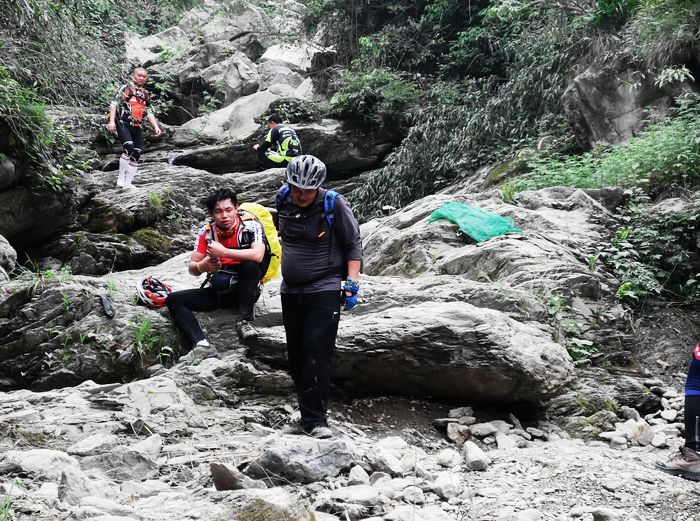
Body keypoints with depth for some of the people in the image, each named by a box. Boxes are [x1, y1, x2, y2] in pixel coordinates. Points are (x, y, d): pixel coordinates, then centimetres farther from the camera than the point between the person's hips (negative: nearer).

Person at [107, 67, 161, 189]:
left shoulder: (145, 94, 21)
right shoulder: (125, 88, 4)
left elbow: (148, 112, 25)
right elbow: (114, 104, -2)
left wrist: (155, 126, 11)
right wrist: (111, 121, -14)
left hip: (138, 127, 6)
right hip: (123, 124, -6)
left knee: (136, 155, -1)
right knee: (129, 148, -24)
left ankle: (128, 183, 4)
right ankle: (121, 178, -13)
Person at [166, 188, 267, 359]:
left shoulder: (251, 226, -12)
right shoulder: (207, 232, 0)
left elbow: (257, 255, -31)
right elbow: (192, 268, 2)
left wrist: (223, 252, -28)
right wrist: (203, 266, -22)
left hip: (245, 290, -4)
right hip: (218, 292, 4)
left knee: (250, 265, -34)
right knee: (173, 300, -13)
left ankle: (245, 321, -25)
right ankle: (201, 344, -33)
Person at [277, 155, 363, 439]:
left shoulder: (334, 205, -13)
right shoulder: (283, 201, 2)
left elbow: (354, 245, -7)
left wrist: (352, 284, -12)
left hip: (324, 290, -6)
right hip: (290, 290, 6)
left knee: (316, 352, -14)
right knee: (296, 355, 7)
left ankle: (315, 419, -10)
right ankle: (307, 416, 16)